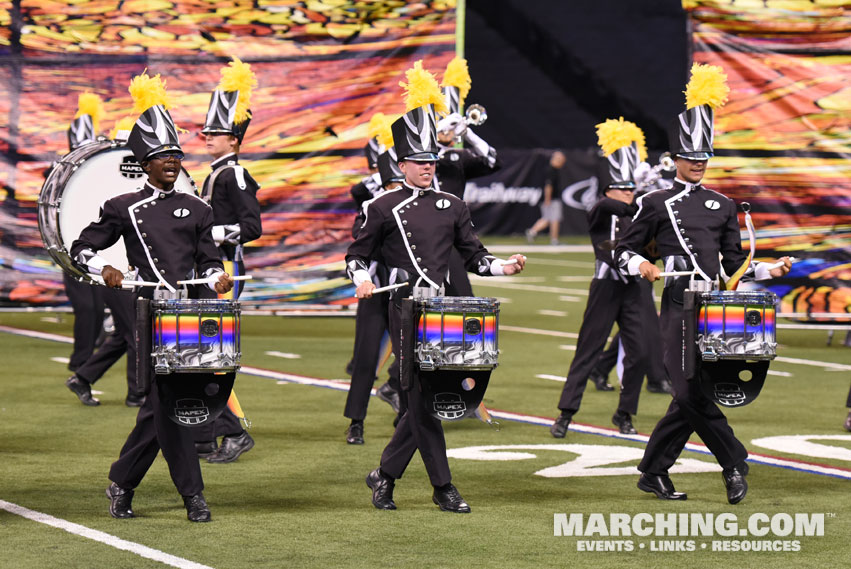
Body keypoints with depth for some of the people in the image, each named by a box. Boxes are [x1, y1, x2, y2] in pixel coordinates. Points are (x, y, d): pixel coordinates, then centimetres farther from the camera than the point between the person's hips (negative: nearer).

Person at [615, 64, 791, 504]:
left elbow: (734, 263, 20)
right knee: (692, 392, -15)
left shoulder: (723, 206, 17)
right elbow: (624, 250, 8)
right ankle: (734, 463, -4)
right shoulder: (656, 204, 6)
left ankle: (654, 472, 12)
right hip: (679, 307, -4)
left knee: (691, 394, 2)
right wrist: (641, 266, -12)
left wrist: (771, 270, 4)